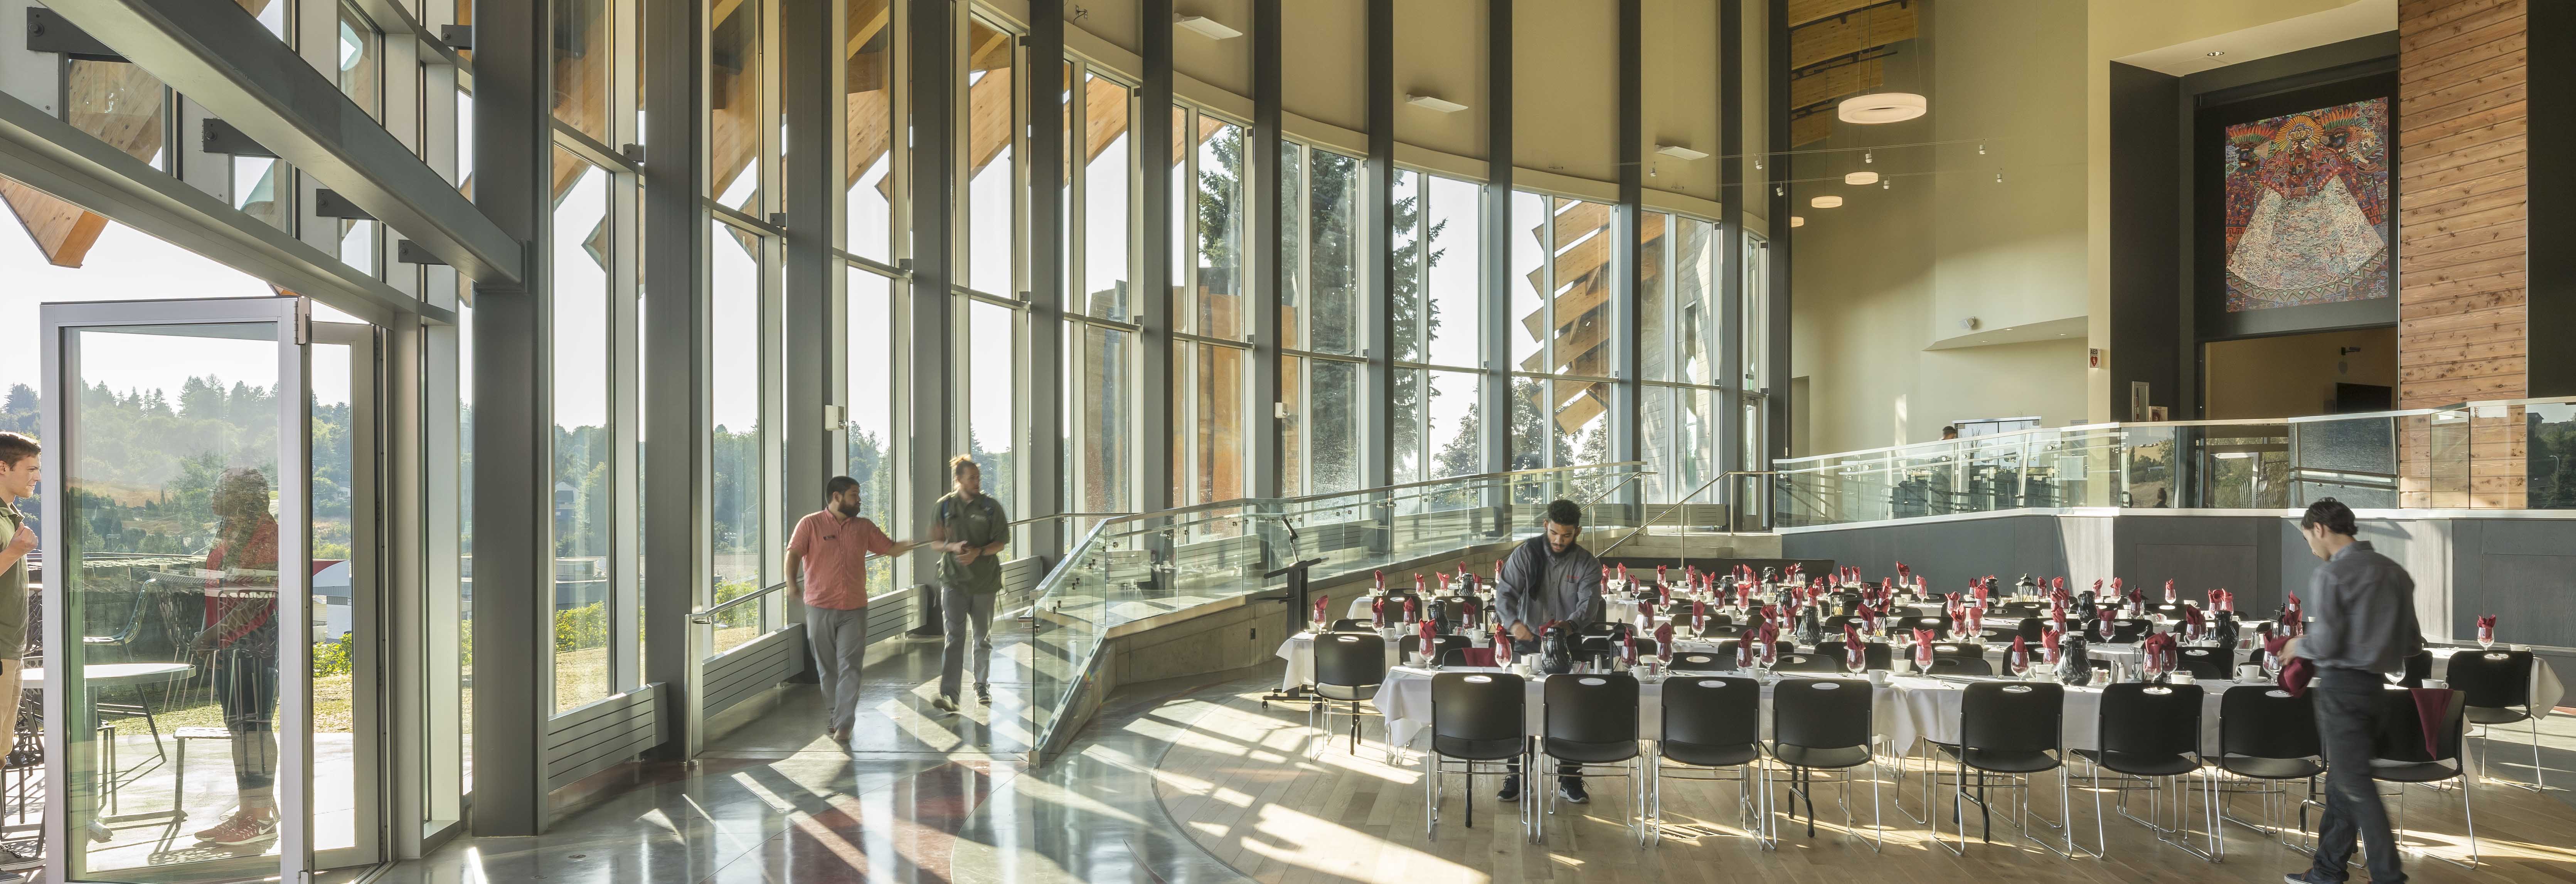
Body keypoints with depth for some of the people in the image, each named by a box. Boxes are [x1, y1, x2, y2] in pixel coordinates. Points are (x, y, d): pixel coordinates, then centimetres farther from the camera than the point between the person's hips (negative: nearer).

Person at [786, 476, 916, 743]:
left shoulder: (864, 527, 9)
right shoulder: (810, 524, -2)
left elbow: (890, 548, 11)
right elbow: (794, 554, -9)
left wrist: (912, 544, -10)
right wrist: (792, 585, -26)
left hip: (854, 610, 2)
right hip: (820, 608, -2)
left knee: (849, 667, -4)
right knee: (828, 668, 10)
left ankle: (844, 725, -4)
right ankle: (832, 717, 25)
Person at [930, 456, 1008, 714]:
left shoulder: (991, 506, 1)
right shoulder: (945, 506, 2)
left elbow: (1002, 542, -1)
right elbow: (934, 542, 5)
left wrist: (978, 552, -18)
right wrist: (953, 546, -16)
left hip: (985, 580, 1)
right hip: (954, 580, -1)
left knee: (983, 637, 13)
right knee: (954, 637, -11)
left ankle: (983, 687, 29)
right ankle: (949, 695, -16)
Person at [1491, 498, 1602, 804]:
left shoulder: (1588, 565, -4)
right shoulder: (1525, 554, -6)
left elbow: (1589, 604, -17)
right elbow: (1505, 592, -15)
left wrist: (1569, 624, -39)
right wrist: (1513, 623, -36)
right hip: (1528, 642, -1)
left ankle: (1569, 779, 14)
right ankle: (1517, 777, 6)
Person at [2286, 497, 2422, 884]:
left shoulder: (2330, 575, -13)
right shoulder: (2395, 572, 10)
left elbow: (2325, 644, -17)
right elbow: (2413, 642, 12)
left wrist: (2298, 645, 3)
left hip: (2342, 686, -8)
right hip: (2378, 687, 8)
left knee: (2354, 782, -1)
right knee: (2342, 778, 14)